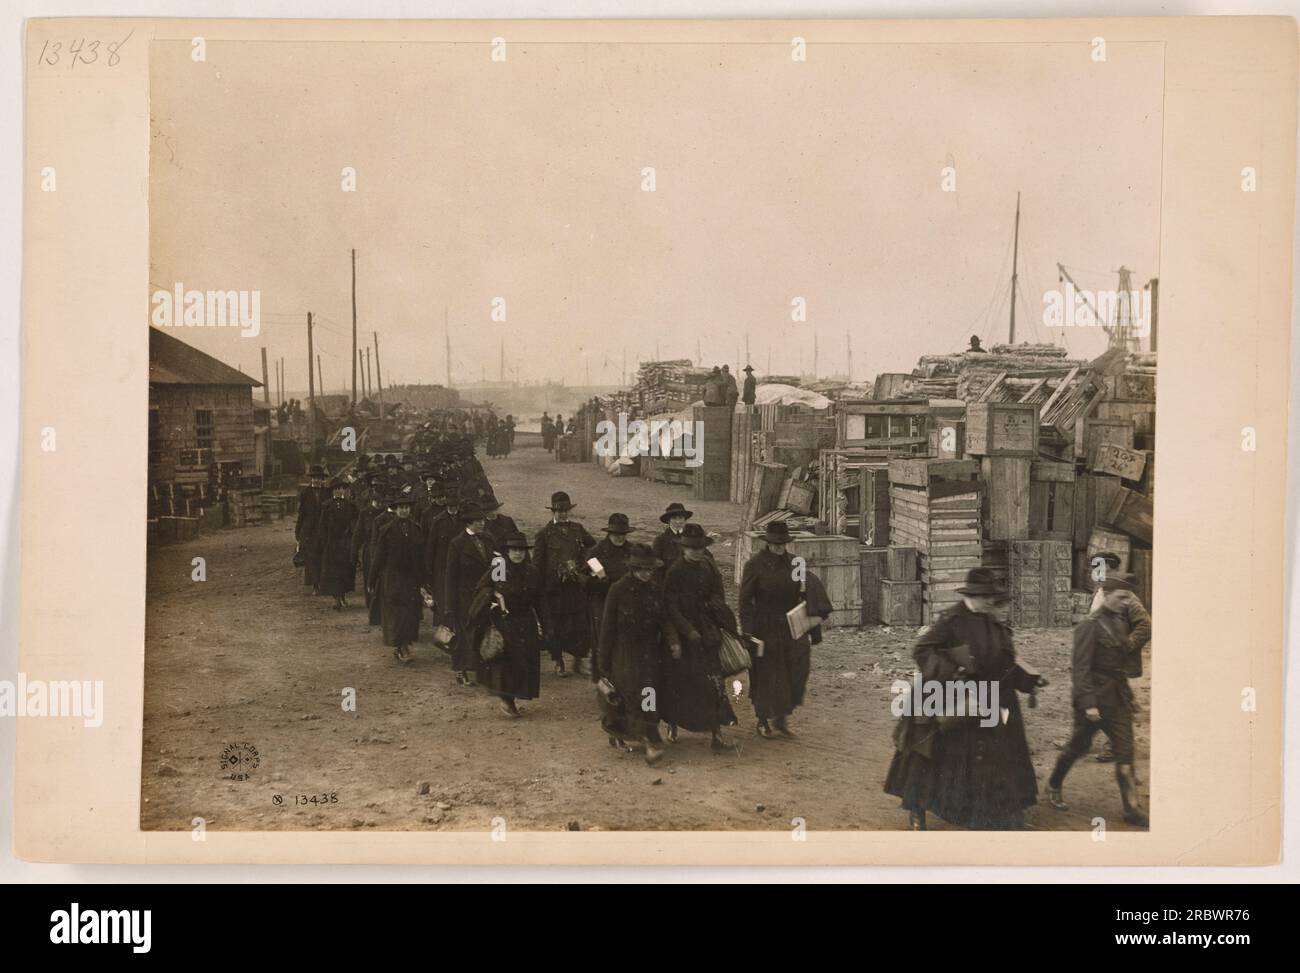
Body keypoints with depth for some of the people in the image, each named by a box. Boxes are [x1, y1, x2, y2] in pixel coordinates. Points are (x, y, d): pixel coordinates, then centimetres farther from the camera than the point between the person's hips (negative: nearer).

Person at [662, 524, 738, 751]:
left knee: (713, 682, -4)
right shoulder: (675, 571, -10)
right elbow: (671, 606, -11)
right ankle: (673, 725, 29)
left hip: (707, 632, 3)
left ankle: (715, 733, -1)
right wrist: (688, 630, -19)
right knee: (676, 681, 8)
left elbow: (719, 599, 9)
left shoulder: (709, 567, 4)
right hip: (682, 634, -3)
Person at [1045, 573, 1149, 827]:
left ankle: (1132, 808, 2)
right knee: (1078, 746, 9)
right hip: (1096, 698, -6)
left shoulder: (1121, 622, 9)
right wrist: (1088, 703, -23)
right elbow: (1081, 668, -19)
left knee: (1125, 752, 1)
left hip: (1119, 699, 6)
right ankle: (1054, 787, 31)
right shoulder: (1090, 626, -15)